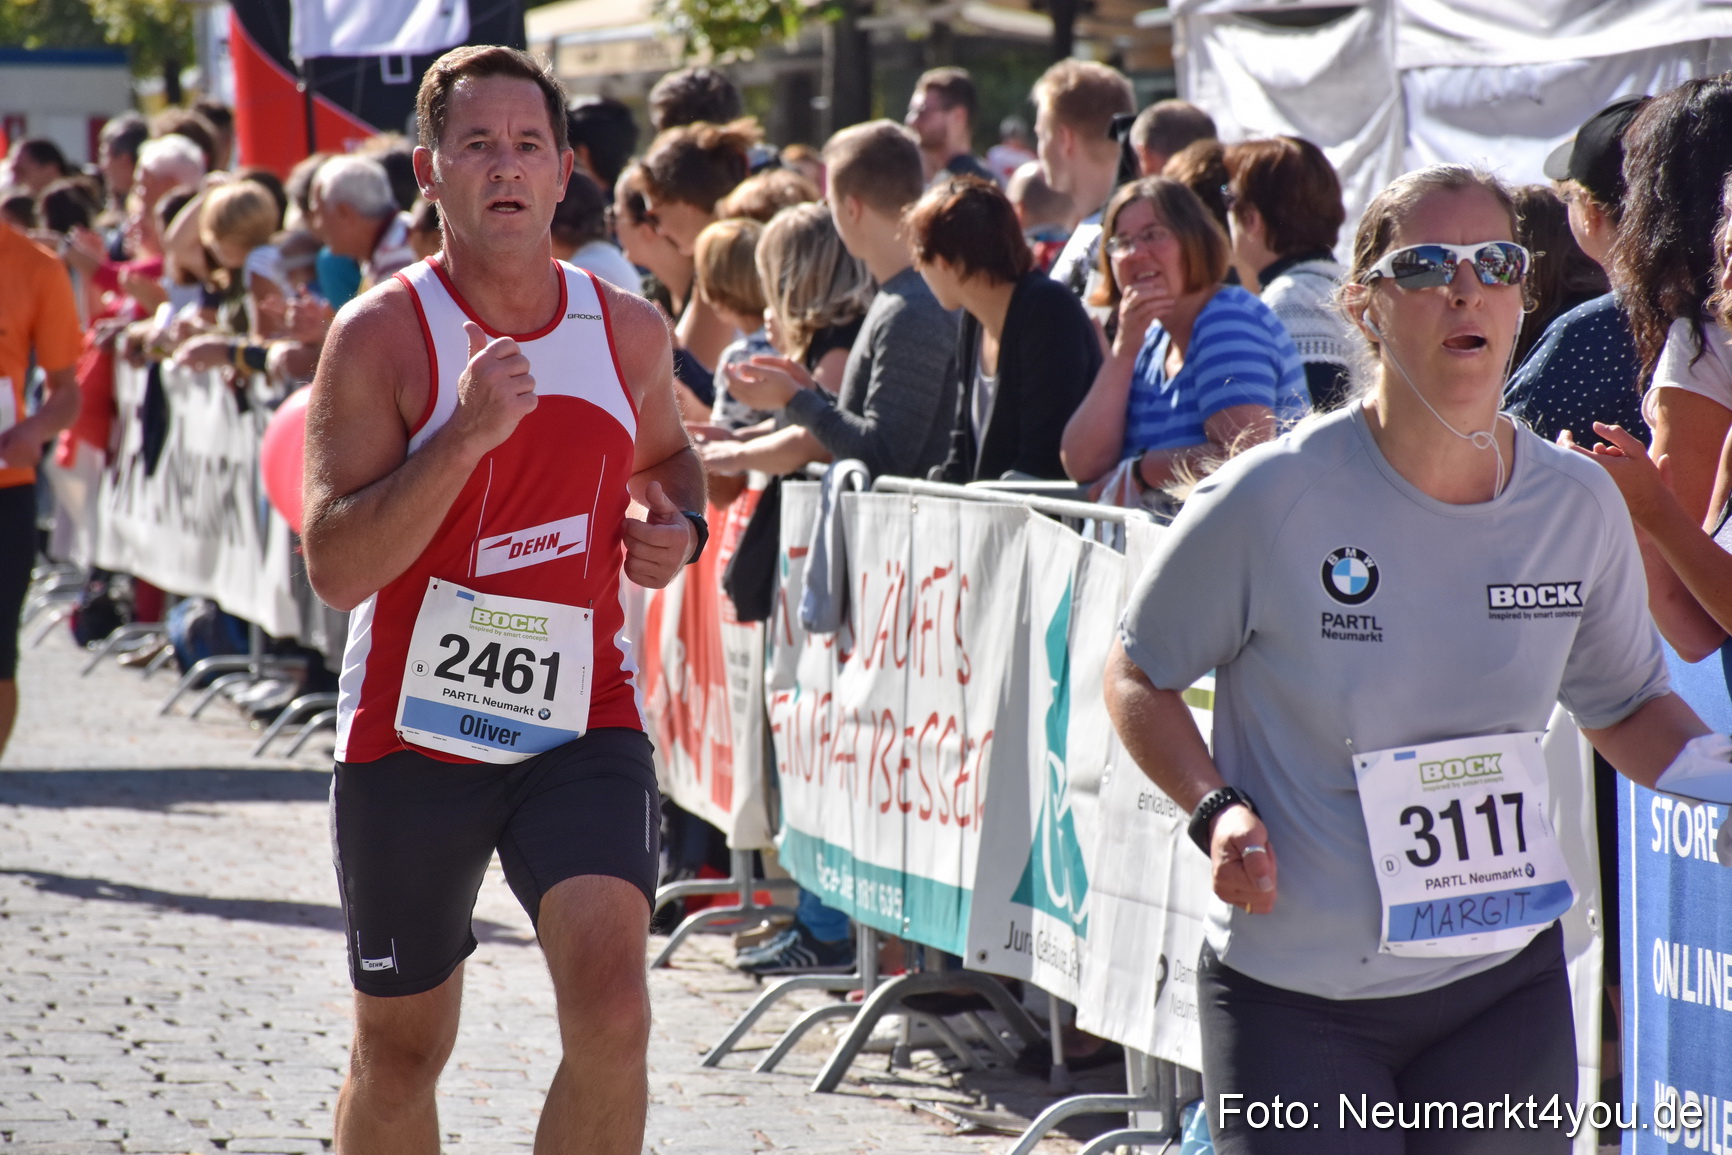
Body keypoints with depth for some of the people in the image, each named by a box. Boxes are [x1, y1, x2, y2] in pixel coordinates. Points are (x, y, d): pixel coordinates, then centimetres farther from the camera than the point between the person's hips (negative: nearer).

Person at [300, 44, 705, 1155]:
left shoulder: (631, 332, 2)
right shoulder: (383, 334, -10)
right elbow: (335, 565, -19)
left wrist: (679, 523, 3)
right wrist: (466, 433, -28)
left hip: (582, 718, 2)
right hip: (413, 729, -2)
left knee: (612, 1013, -20)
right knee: (400, 1052, 11)